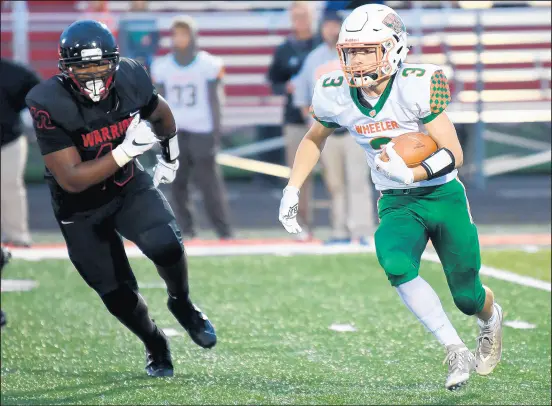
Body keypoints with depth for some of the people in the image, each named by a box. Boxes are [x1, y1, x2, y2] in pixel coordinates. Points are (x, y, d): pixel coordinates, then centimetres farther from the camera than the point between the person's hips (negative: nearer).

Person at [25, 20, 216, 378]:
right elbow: (71, 179, -30)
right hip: (81, 210, -2)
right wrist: (126, 151, -37)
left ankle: (182, 304, 7)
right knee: (118, 293, 6)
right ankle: (155, 346, 36)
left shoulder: (130, 80, -17)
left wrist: (171, 155, 24)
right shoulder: (50, 106, -29)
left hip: (130, 187, 2)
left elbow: (160, 114, 8)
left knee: (165, 245, -25)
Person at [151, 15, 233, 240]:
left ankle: (224, 230, -1)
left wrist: (216, 133, -6)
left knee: (209, 183, -6)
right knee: (178, 183, 0)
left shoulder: (208, 65, -2)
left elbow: (214, 101, -1)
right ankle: (186, 229, 6)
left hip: (201, 131, -3)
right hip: (174, 132, 3)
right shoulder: (162, 67, 6)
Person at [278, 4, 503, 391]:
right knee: (396, 267, -29)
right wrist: (292, 190, 6)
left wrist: (410, 173, -35)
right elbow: (314, 139, 14)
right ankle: (457, 353, -16)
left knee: (467, 297, 6)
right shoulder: (335, 96, -9)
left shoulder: (418, 86, -22)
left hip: (444, 196, -2)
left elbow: (454, 155, -19)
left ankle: (491, 318, 46)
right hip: (397, 205, 2)